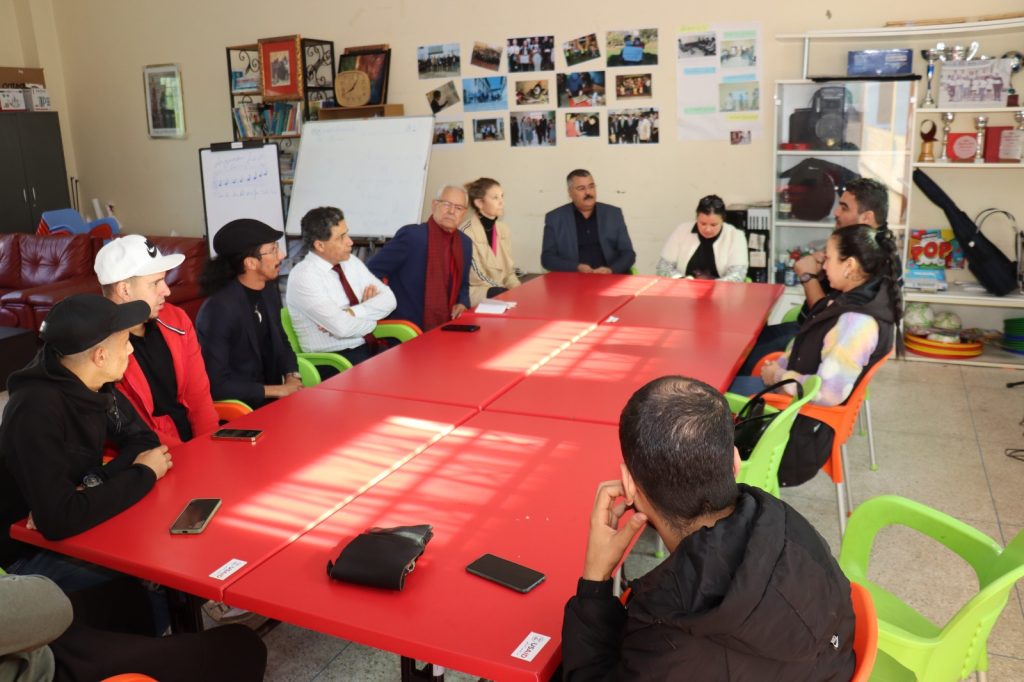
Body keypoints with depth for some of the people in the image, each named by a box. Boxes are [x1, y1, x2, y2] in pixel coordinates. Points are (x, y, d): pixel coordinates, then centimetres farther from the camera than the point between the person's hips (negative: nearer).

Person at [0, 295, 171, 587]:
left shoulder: (95, 386, -6)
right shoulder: (36, 411, -30)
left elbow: (144, 440, 2)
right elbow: (59, 520, -37)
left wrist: (97, 482, -19)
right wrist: (144, 474, -23)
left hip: (78, 527, 7)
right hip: (27, 550, -7)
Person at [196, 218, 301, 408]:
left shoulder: (269, 291, 2)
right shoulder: (218, 309, -21)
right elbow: (216, 384, -21)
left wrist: (292, 376, -5)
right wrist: (276, 390, -17)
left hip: (270, 398, 7)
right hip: (240, 407, -7)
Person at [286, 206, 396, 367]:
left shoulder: (351, 262, 8)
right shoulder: (303, 277, -13)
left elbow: (388, 300, 1)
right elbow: (343, 327, -22)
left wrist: (352, 313, -14)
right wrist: (372, 313, -6)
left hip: (369, 347, 7)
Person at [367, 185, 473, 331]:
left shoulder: (465, 243, 8)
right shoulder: (411, 234, -11)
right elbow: (370, 272, -8)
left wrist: (462, 303, 1)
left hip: (445, 328, 5)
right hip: (408, 329, -5)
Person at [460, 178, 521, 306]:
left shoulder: (503, 229, 8)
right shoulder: (466, 232, -14)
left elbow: (509, 271, 13)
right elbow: (477, 277, -15)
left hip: (501, 289, 7)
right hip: (475, 291, -7)